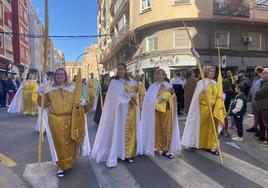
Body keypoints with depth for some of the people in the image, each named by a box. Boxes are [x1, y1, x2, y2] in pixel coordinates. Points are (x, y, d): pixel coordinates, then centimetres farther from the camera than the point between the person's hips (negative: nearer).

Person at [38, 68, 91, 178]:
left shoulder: (71, 89, 6)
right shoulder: (49, 90, 5)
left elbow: (76, 102, 9)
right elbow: (43, 104, 3)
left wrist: (82, 103, -12)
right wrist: (41, 94, -12)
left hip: (69, 120, 1)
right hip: (55, 120, -1)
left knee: (69, 142, 11)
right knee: (59, 142, 3)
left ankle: (70, 162, 33)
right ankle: (60, 166, 14)